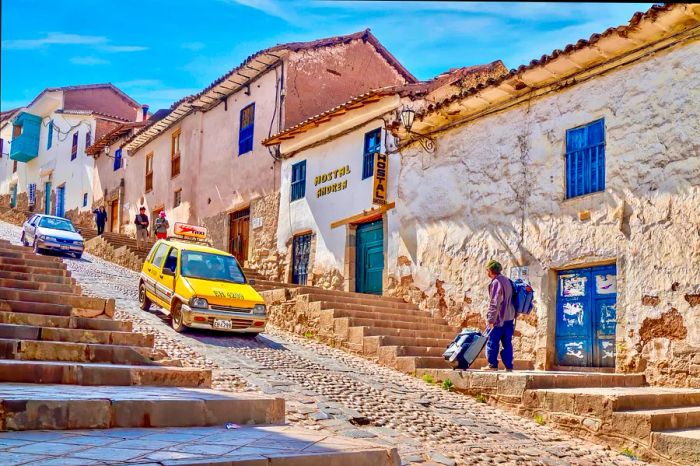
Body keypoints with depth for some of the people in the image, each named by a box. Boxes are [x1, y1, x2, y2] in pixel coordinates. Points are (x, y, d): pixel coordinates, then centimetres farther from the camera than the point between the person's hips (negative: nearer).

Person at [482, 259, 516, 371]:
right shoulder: (507, 281, 16)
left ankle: (492, 364, -1)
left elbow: (494, 303, -17)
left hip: (499, 318, -8)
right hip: (509, 317, 8)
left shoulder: (496, 282, -12)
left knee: (492, 341, -1)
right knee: (507, 343, 8)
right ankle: (509, 366, 8)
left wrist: (491, 319, -17)